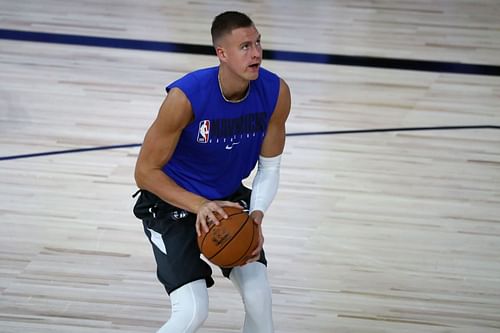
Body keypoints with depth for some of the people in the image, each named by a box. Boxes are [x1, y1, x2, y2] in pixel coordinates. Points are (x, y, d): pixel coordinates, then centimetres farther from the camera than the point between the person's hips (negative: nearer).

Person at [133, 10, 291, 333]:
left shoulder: (276, 93, -17)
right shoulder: (186, 97, -30)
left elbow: (269, 168, -4)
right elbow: (146, 172, -21)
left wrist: (256, 217, -21)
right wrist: (199, 206, -32)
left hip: (230, 196, 5)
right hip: (174, 199, -5)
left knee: (260, 301, -9)